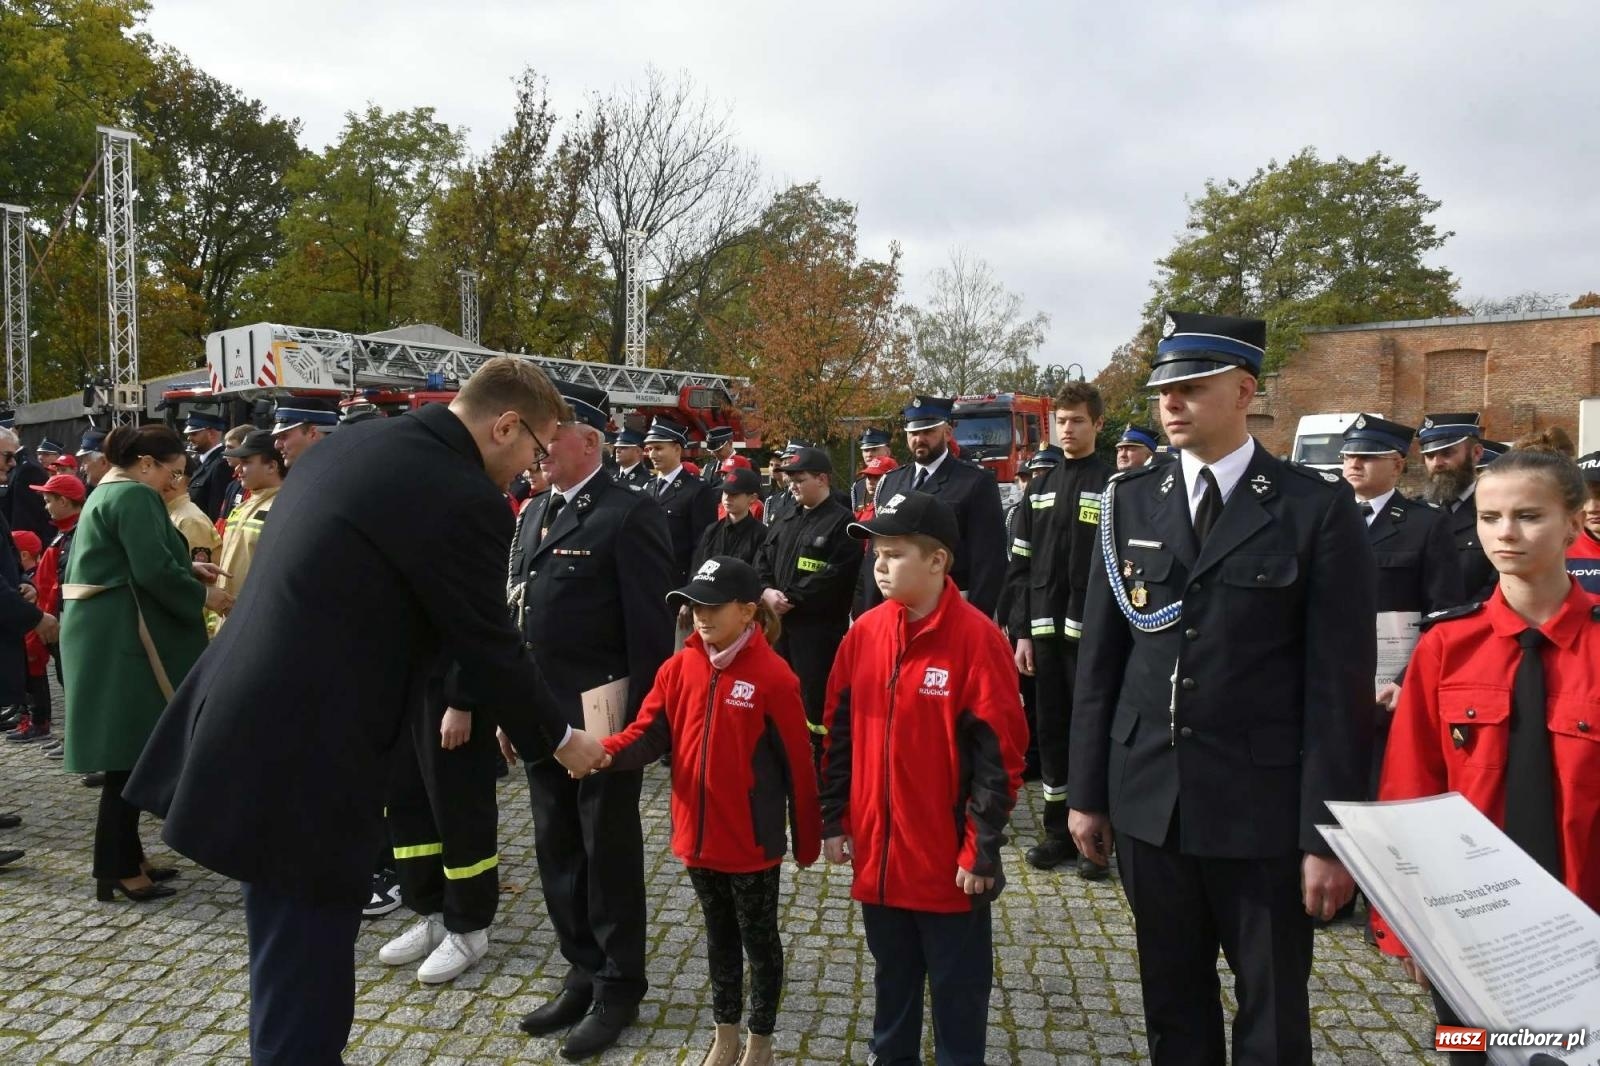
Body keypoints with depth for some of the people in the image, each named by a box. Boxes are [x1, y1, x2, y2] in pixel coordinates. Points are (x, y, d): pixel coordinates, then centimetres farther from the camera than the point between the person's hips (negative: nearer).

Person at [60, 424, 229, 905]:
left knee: (126, 748, 14)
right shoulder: (135, 496, -14)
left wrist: (188, 567, 15)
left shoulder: (108, 492, 18)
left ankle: (124, 858, 22)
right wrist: (203, 595, -8)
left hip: (102, 635, 11)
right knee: (130, 750, -3)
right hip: (122, 640, -11)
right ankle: (119, 869, 5)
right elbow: (153, 571, -22)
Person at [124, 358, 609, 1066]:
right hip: (303, 758, -9)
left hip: (245, 731, 10)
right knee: (306, 978, 6)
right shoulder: (466, 499, -17)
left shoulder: (347, 444, 10)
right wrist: (559, 738, 6)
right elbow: (490, 649, -10)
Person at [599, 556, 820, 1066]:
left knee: (759, 941, 15)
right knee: (719, 937, 22)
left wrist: (807, 839, -7)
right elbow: (650, 732, -4)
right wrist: (606, 752, -24)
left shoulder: (773, 677, -18)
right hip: (697, 835, 5)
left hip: (752, 842, -5)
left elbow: (797, 764, -13)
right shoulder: (680, 666, -2)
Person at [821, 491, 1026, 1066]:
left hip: (948, 857, -5)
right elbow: (839, 733, 7)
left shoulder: (976, 637, -16)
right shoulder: (863, 633, 0)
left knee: (957, 986, 14)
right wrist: (834, 819, 8)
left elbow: (998, 754, -14)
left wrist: (983, 850, -13)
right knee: (891, 975, 23)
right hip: (877, 851, 5)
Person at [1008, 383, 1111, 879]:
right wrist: (1021, 631, 4)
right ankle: (1057, 831, 23)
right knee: (1051, 730, 11)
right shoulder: (1039, 488, 12)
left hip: (1092, 633, -5)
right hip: (1044, 632, 5)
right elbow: (1019, 566, 10)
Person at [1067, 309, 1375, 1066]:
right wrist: (1086, 791, 5)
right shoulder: (1130, 501, 4)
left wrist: (1329, 833, -10)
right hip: (1147, 799, 3)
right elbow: (1099, 659, 5)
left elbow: (1338, 682, -8)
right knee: (1171, 1002, 18)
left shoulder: (1317, 508, -6)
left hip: (1264, 805, -3)